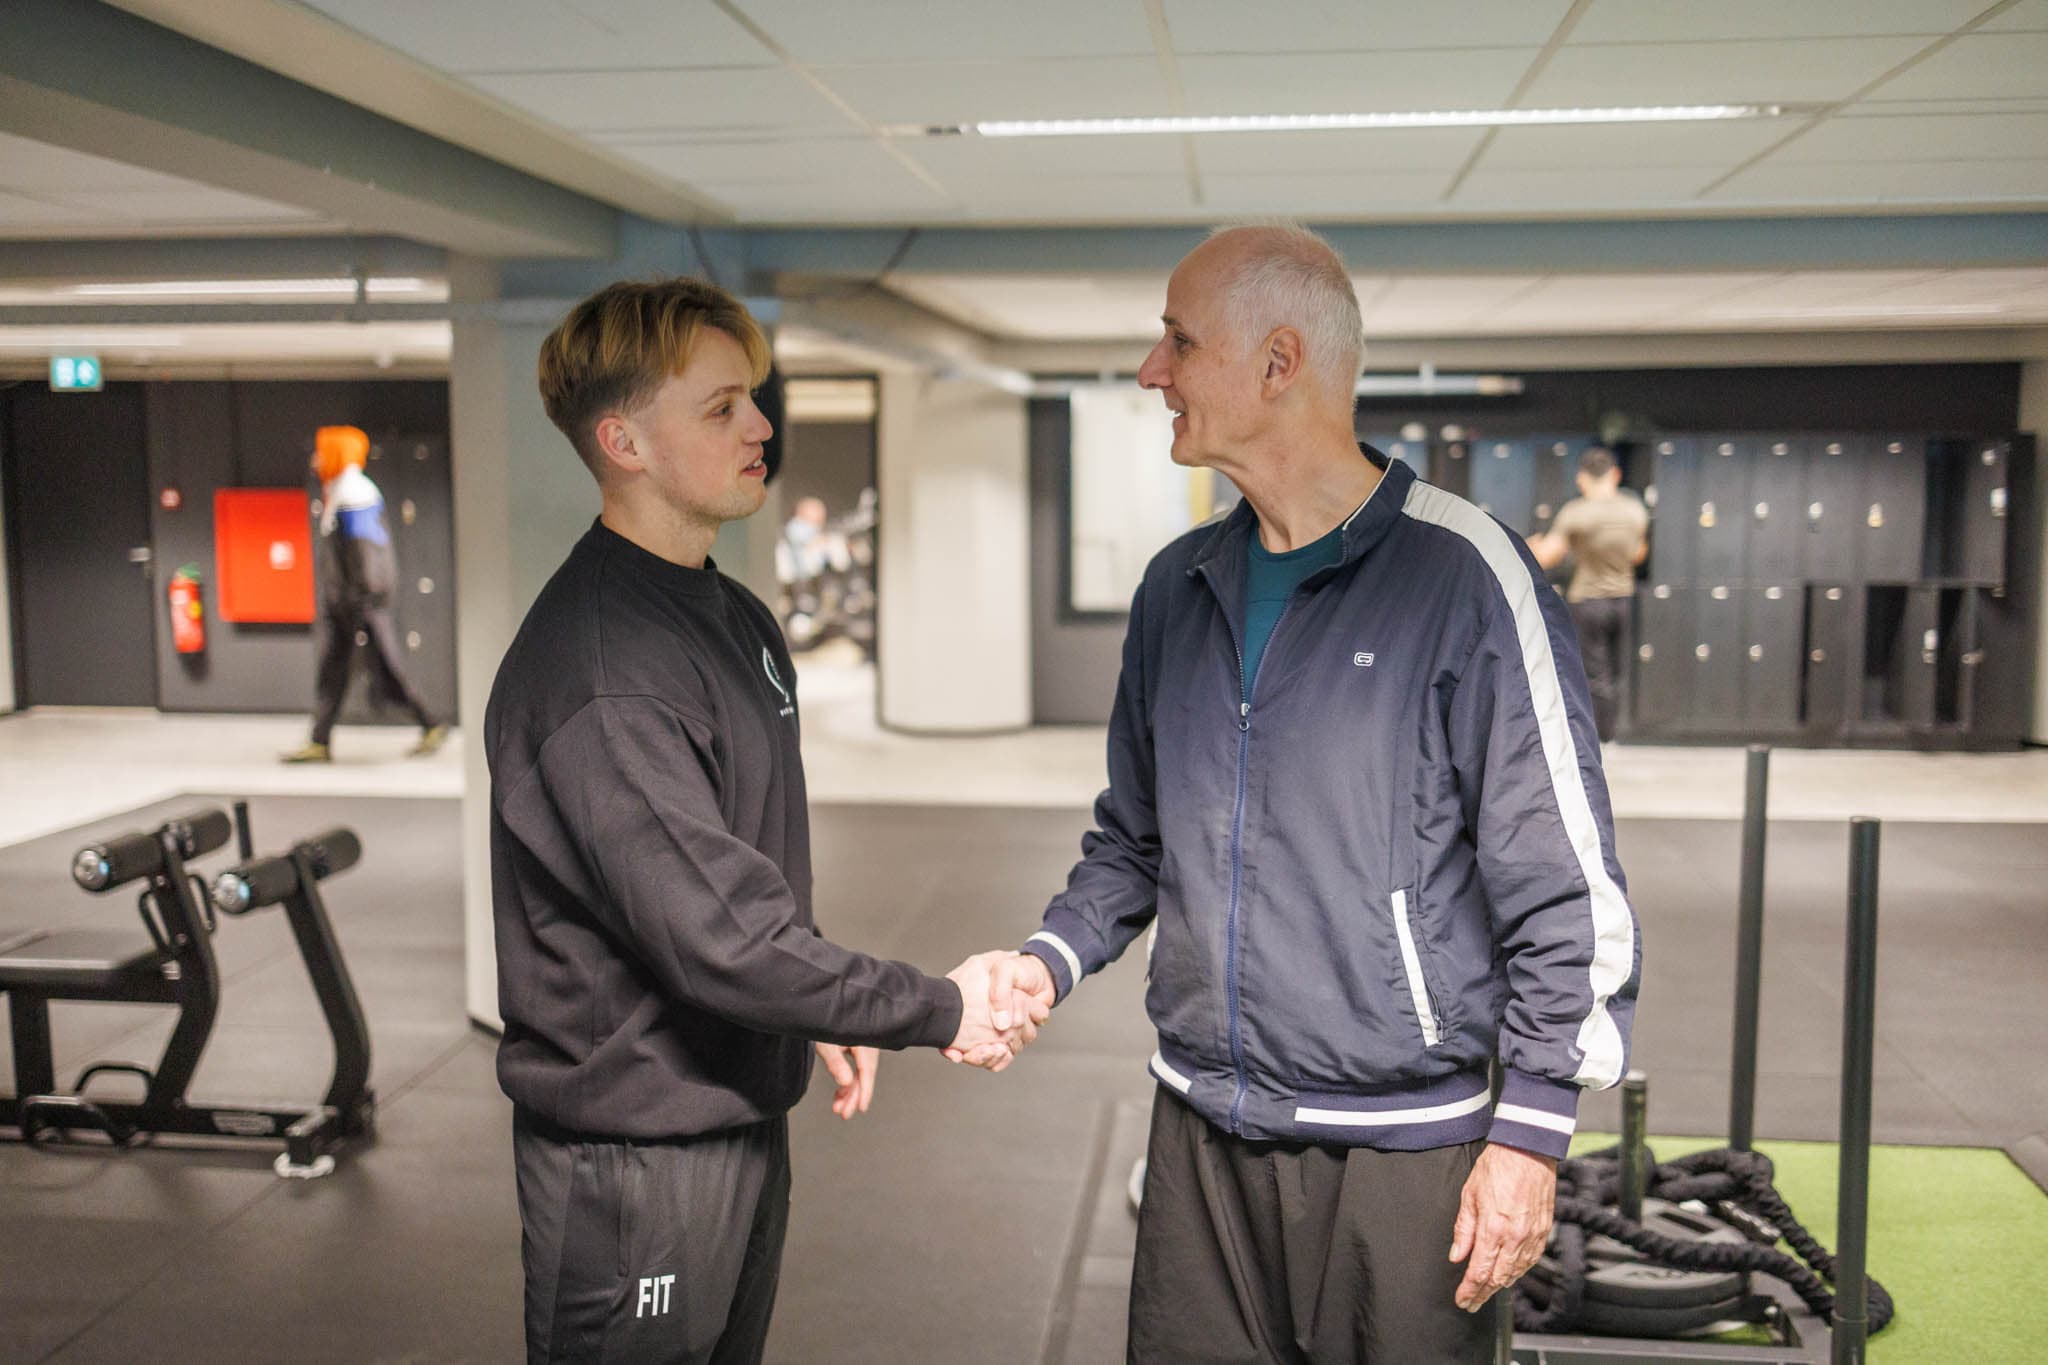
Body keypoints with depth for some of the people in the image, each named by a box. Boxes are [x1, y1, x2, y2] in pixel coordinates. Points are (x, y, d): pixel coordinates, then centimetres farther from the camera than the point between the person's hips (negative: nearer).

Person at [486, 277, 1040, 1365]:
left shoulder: (738, 621, 8)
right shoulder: (595, 671, -24)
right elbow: (713, 931, -28)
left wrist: (824, 1014, 10)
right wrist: (937, 1009, -19)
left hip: (744, 1116, 9)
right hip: (632, 1150, -9)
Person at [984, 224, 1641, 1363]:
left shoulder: (1463, 575, -12)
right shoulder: (1179, 587, 7)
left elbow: (1564, 888, -11)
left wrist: (1530, 1135, -12)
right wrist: (1053, 957, 1)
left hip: (1401, 1147, -5)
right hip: (1200, 1138, 6)